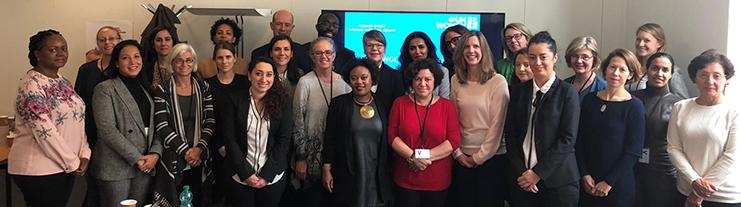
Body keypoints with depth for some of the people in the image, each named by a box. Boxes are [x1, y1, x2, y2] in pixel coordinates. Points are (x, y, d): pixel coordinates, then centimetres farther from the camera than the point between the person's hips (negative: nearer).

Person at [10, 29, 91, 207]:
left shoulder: (63, 82, 11)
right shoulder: (31, 85, -14)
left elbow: (78, 120, 11)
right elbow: (44, 132, -20)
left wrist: (83, 154, -2)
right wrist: (72, 162, -13)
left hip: (66, 168, 7)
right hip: (38, 171, -7)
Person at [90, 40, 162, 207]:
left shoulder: (146, 88, 14)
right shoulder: (105, 89, -3)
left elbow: (156, 126, 10)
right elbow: (107, 130, -12)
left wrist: (155, 153, -7)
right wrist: (136, 158, -14)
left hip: (145, 167, 5)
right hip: (116, 168, -5)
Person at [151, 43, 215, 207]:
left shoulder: (203, 88, 8)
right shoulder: (162, 90, 0)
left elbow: (210, 121, 3)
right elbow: (161, 126, -7)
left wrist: (199, 148, -10)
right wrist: (185, 151, -12)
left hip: (200, 160, 2)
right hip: (173, 161, -2)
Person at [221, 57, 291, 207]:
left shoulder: (281, 102, -3)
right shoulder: (235, 100, -5)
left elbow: (284, 141, -5)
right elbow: (230, 140, -6)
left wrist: (267, 175, -11)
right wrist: (246, 173, -12)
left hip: (273, 177, 1)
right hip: (241, 177, 0)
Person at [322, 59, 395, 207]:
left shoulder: (382, 105, 3)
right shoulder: (339, 104, -2)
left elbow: (388, 141, 7)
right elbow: (330, 139, -1)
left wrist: (389, 171, 6)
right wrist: (326, 170, -4)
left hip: (378, 176, 2)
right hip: (347, 176, -2)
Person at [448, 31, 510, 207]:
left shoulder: (498, 81, -9)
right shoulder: (456, 80, 3)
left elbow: (497, 124, -10)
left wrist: (479, 157, -9)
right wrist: (458, 153, -2)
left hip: (491, 157, -3)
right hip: (462, 158, 4)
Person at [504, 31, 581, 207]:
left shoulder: (567, 92, -3)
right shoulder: (518, 91, 7)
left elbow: (568, 139, -9)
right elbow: (510, 134, 4)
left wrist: (538, 173, -12)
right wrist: (521, 172, -7)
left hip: (558, 181, -3)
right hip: (521, 179, 3)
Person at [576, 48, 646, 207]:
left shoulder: (634, 106, -6)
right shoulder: (589, 100, 3)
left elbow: (633, 152, -9)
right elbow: (580, 141, 5)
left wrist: (609, 182, -10)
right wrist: (584, 174, -4)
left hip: (619, 185, -3)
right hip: (587, 183, 3)